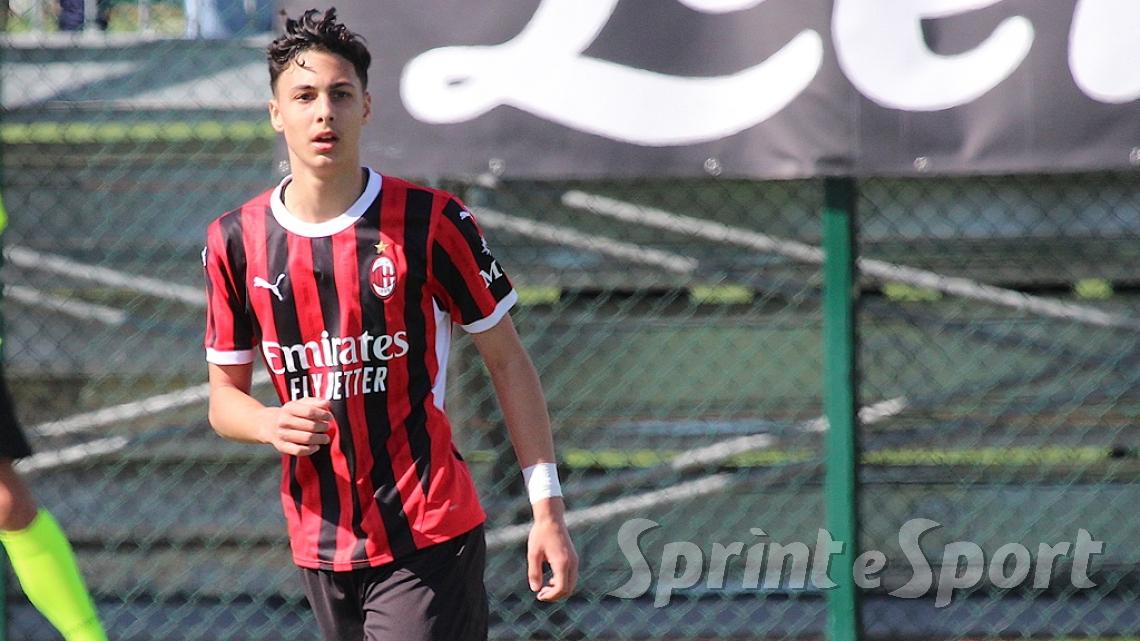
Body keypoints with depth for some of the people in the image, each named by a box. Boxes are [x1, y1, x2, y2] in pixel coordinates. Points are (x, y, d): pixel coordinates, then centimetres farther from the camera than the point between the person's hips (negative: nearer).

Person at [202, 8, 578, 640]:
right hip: (320, 553, 4)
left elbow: (507, 362, 1)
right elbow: (223, 396, 11)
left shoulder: (431, 222, -6)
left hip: (429, 545, -4)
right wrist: (273, 424, -12)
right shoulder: (234, 242, 3)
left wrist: (546, 507, -5)